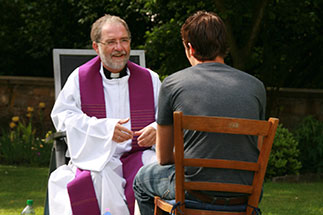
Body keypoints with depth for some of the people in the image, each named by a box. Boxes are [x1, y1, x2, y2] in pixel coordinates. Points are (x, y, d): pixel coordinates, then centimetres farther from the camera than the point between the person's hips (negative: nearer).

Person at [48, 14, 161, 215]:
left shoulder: (149, 79, 15)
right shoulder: (80, 77, 10)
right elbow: (61, 115, -1)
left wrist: (158, 129, -13)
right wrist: (105, 127, -14)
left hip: (138, 156, 2)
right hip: (96, 159, -1)